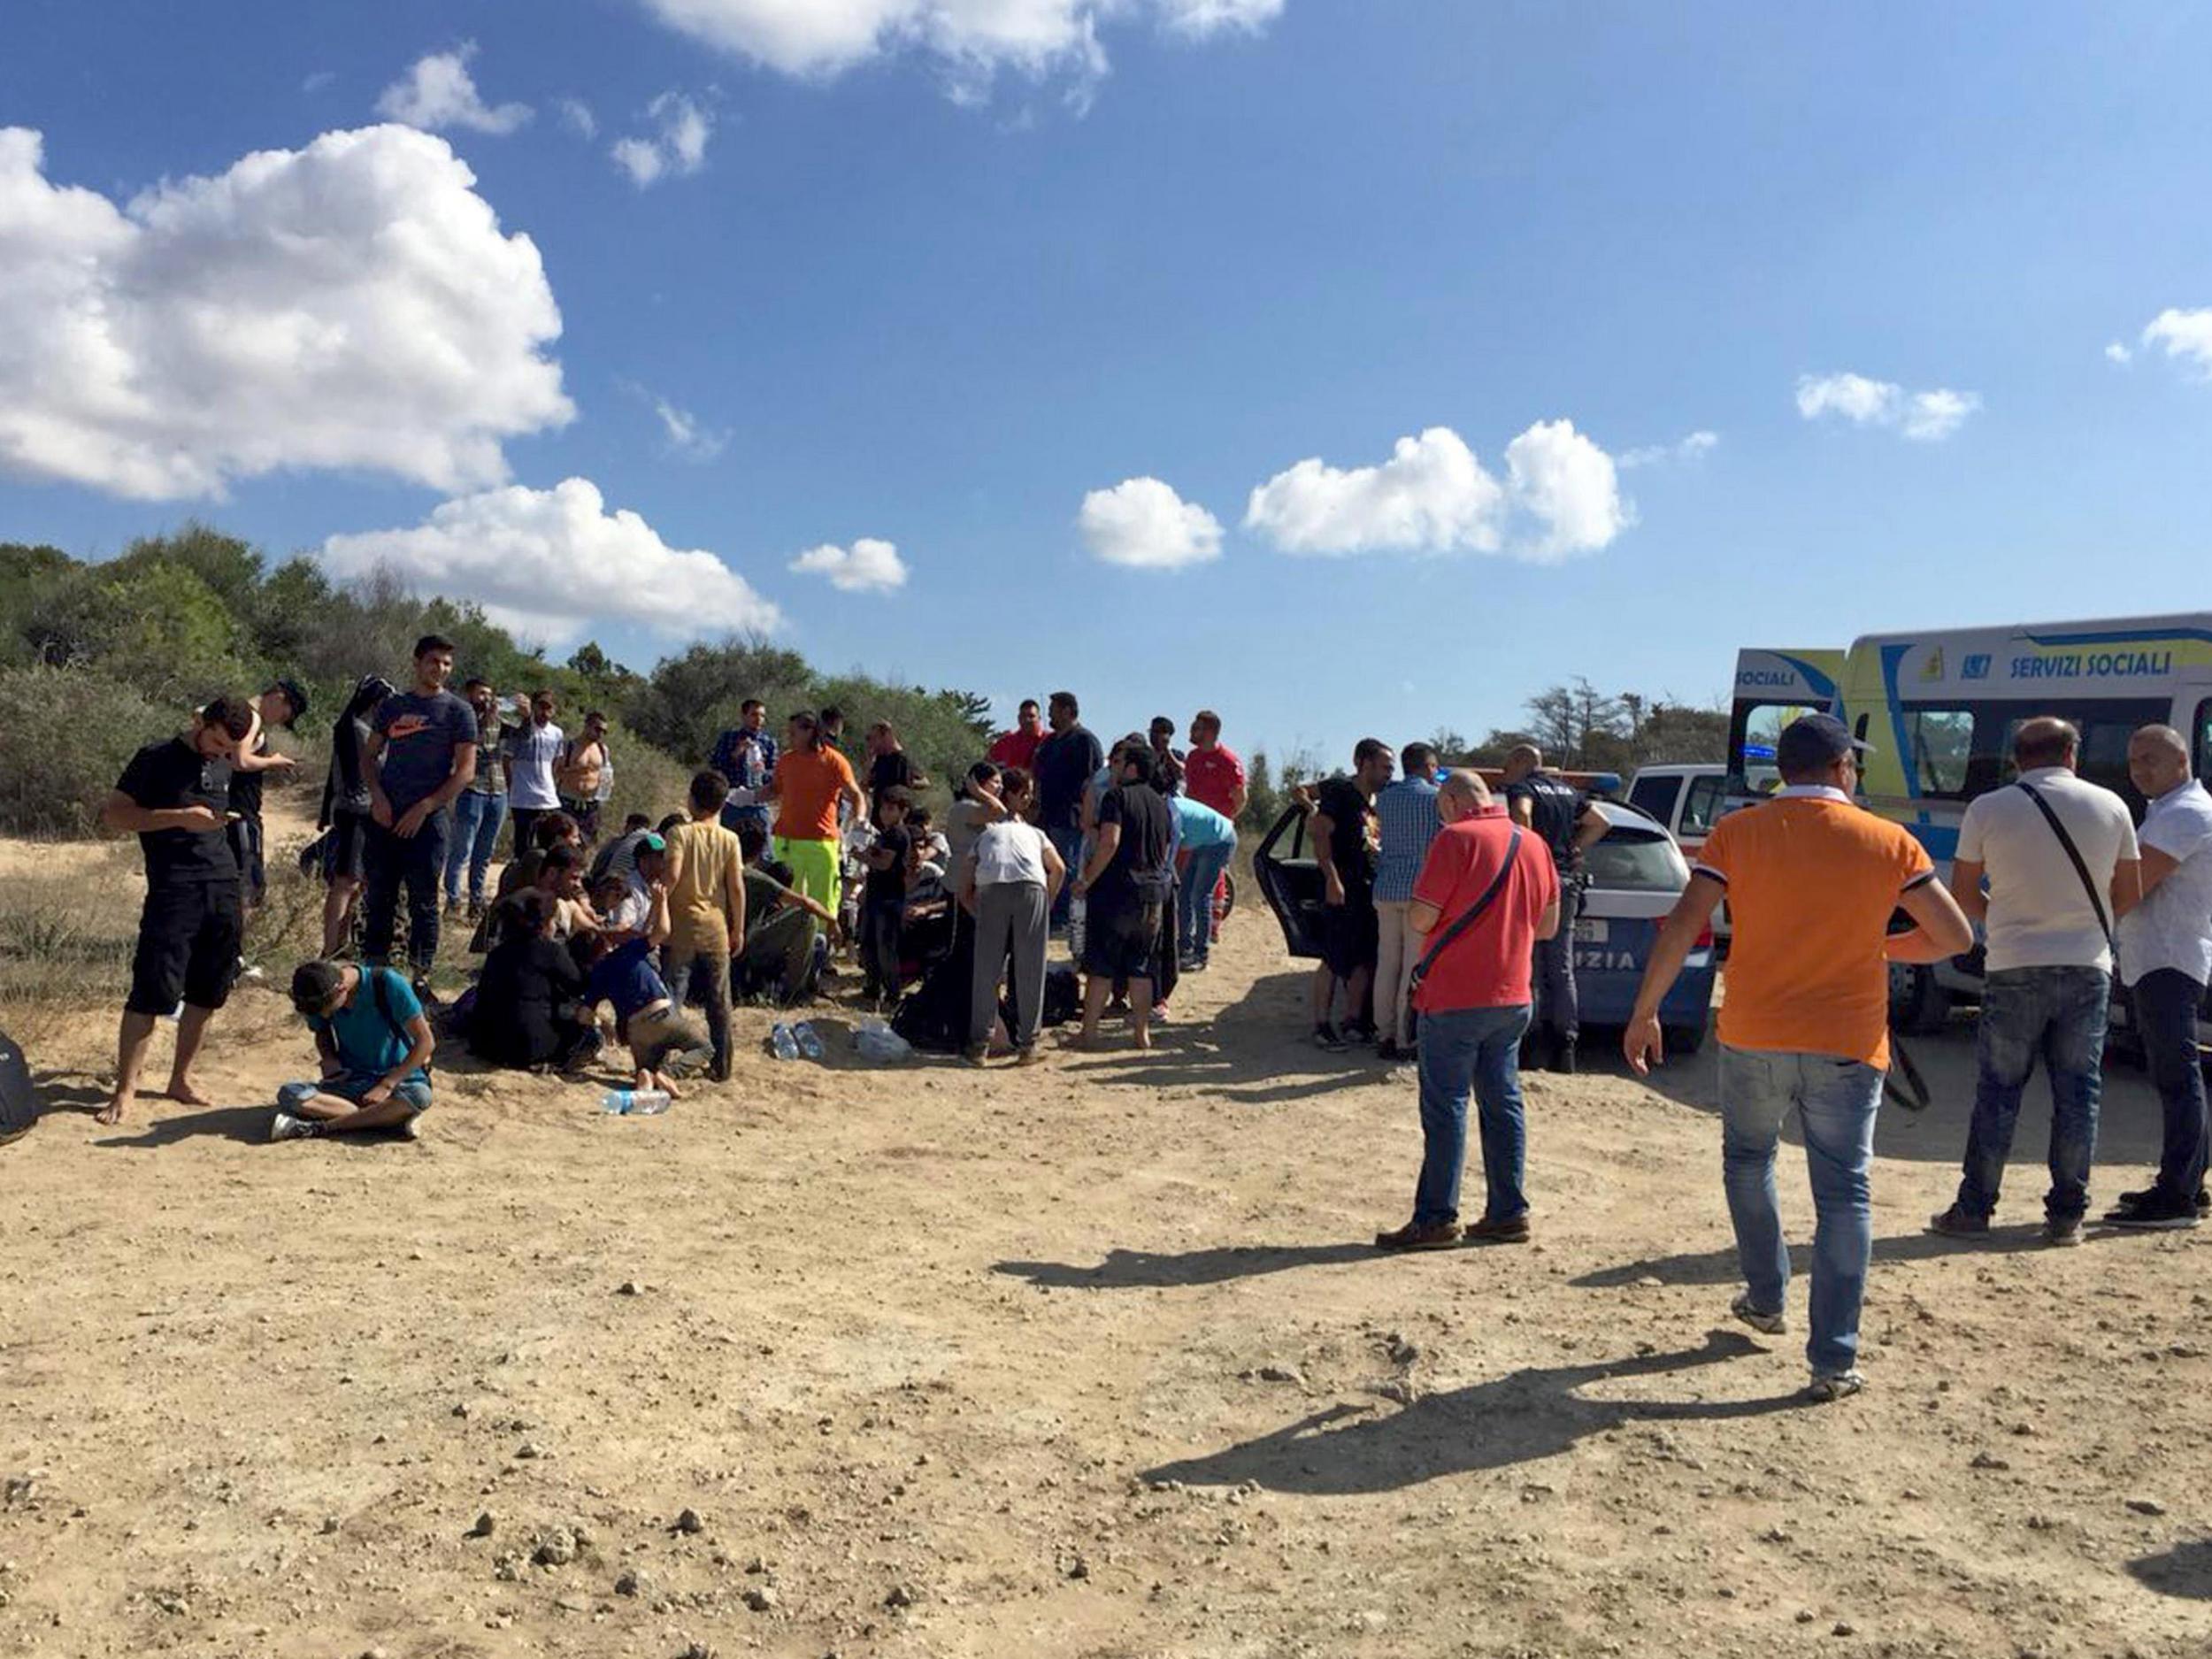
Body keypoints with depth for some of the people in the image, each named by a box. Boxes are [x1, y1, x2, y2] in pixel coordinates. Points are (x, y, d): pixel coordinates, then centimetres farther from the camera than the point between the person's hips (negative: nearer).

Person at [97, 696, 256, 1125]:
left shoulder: (221, 764, 14)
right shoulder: (157, 759, -3)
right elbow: (113, 817, -6)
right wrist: (179, 817, -18)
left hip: (223, 889, 6)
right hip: (174, 892, -5)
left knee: (207, 993, 7)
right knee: (152, 992, -9)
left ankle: (182, 1078, 18)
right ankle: (125, 1089, -2)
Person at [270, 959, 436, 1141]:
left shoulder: (387, 984, -19)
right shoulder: (321, 999, -6)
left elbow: (426, 1041, -16)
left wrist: (386, 1085, -20)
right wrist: (329, 1058, -6)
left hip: (398, 1080, -3)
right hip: (351, 1082, 3)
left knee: (420, 1097, -38)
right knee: (289, 1094, -24)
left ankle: (318, 1128, -28)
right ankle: (391, 1118, -28)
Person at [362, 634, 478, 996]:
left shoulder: (458, 711, -1)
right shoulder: (392, 705, 11)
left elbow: (465, 771, -6)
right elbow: (371, 755, 15)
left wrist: (423, 808, -13)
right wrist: (377, 795, -4)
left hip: (428, 820, -4)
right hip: (385, 816, 4)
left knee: (423, 902, 1)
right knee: (379, 898, 9)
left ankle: (421, 979, 9)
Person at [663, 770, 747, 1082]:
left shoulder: (680, 833, -7)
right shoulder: (730, 839, 0)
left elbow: (673, 874, -20)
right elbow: (737, 887, -2)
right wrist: (738, 928, 6)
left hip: (682, 927, -2)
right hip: (716, 929, 2)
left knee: (672, 997, 3)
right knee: (719, 1002, 10)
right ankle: (721, 1067, 14)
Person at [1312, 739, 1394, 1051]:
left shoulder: (1376, 800, 18)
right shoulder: (1340, 792, -8)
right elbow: (1321, 835, -15)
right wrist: (1332, 878, -23)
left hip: (1368, 887, 9)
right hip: (1342, 888, -8)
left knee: (1365, 960, 9)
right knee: (1335, 959, -6)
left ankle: (1353, 1023, 18)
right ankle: (1322, 1025, 0)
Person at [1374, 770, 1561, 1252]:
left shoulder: (1457, 839, -13)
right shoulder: (1534, 845, 8)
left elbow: (1419, 920, -16)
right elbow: (1547, 925, 15)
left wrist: (1416, 901, 5)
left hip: (1455, 998, -7)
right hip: (1513, 996, 7)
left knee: (1445, 1107, -1)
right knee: (1502, 1103, 13)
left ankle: (1436, 1219, 4)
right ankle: (1509, 1214, 17)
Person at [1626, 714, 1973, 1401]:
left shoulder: (1738, 833, -2)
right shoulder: (1890, 842, -2)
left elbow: (1681, 926, -9)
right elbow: (1954, 936, 0)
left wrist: (1644, 1013, -3)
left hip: (1753, 1037, 1)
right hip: (1847, 1045, -1)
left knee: (1748, 1159, 25)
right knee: (1843, 1195, 6)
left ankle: (1766, 1300, 34)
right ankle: (1834, 1361, 6)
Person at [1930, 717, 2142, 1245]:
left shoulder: (1988, 809, -4)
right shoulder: (2109, 806, 2)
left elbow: (1963, 893, 2)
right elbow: (2129, 893, 8)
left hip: (2014, 969, -1)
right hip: (2088, 968, 2)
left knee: (1998, 1093, 6)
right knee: (2078, 1093, 9)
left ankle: (1973, 1210, 10)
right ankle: (2067, 1216, 13)